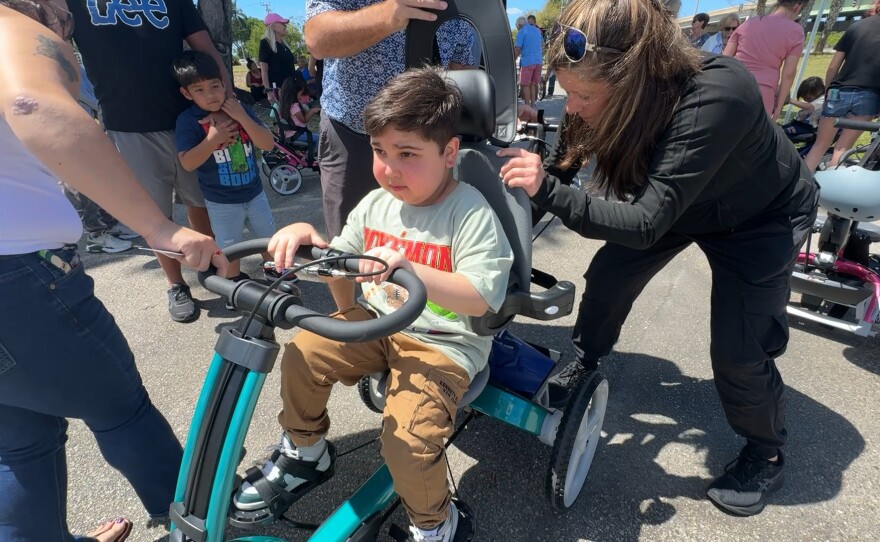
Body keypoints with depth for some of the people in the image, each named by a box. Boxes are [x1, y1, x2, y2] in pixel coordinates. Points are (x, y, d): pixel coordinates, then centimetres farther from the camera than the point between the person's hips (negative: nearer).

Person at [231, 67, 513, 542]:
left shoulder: (472, 214, -19)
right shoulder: (376, 203, 2)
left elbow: (479, 297, -28)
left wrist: (408, 268, -41)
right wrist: (309, 236, -10)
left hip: (443, 343, -6)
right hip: (377, 322, 7)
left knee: (406, 441, -22)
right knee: (302, 354, -2)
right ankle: (305, 454, 26)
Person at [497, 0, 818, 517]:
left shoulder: (714, 99, -42)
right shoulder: (617, 90, -23)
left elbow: (646, 222, -44)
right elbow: (565, 160, -9)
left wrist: (547, 190, -48)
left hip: (761, 216, -5)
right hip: (671, 197, 6)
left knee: (738, 349, -10)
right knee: (608, 277, -1)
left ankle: (767, 454, 20)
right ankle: (584, 364, 27)